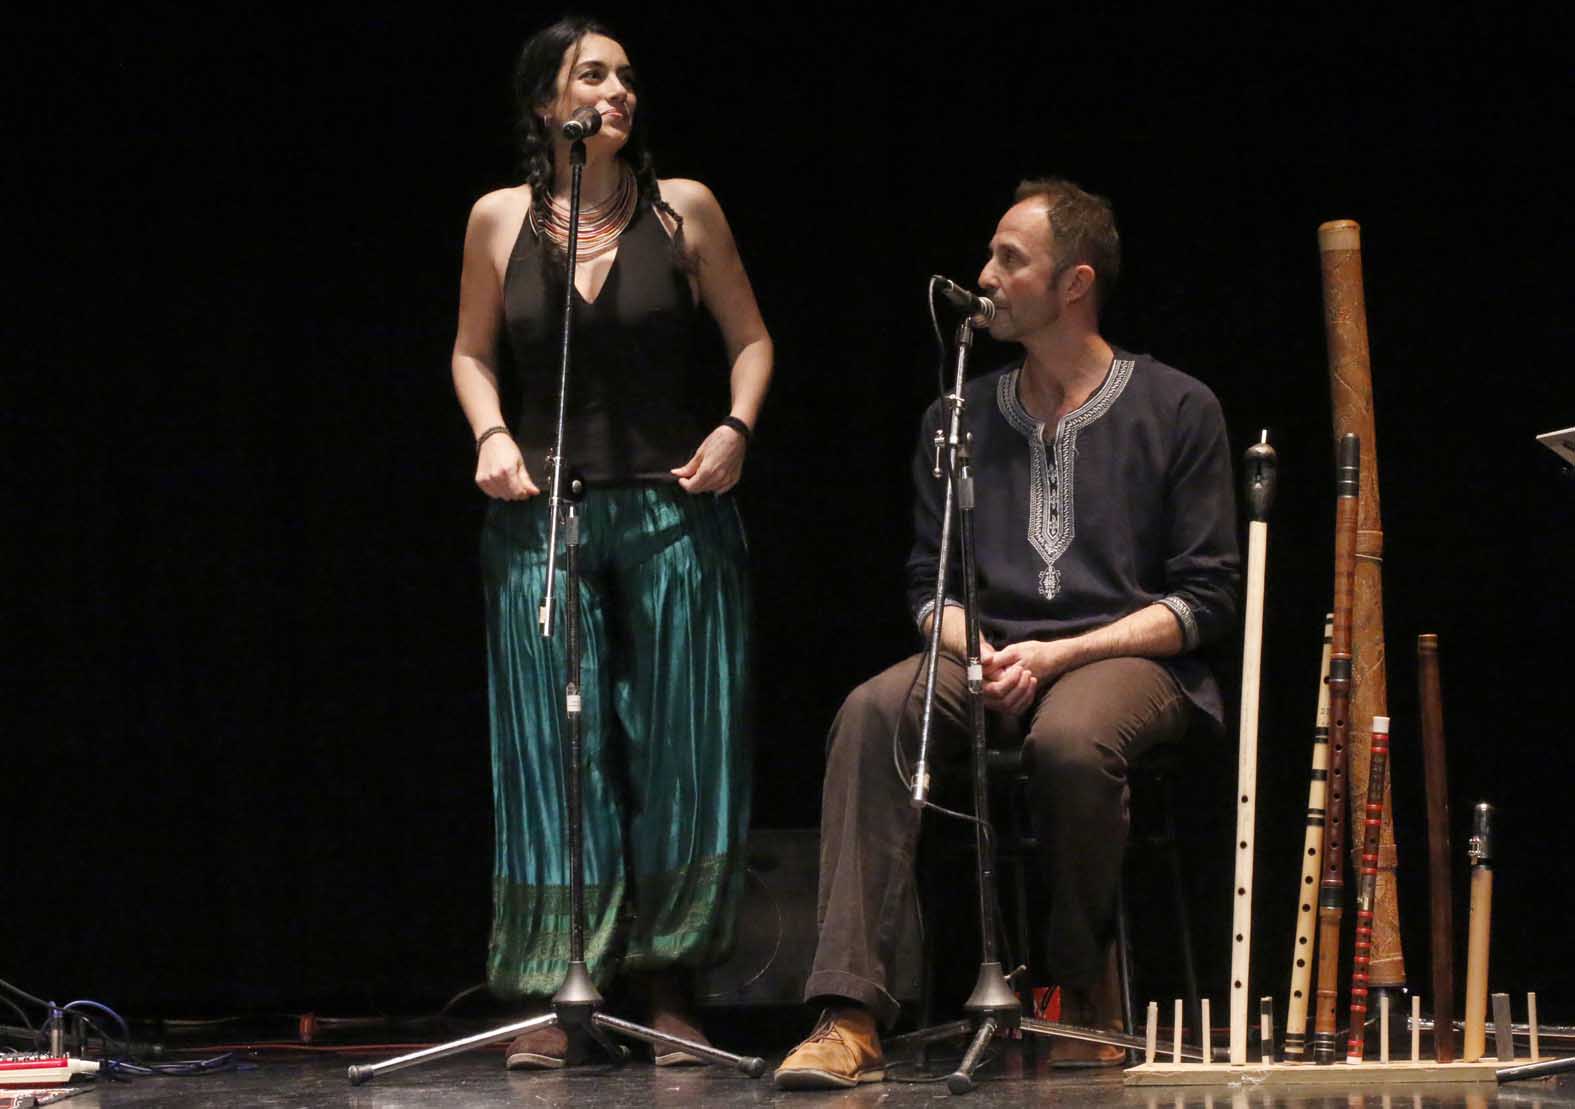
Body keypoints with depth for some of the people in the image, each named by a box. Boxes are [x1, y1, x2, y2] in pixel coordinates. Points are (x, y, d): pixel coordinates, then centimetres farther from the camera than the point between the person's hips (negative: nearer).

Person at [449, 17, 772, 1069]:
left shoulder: (684, 209, 2)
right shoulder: (499, 220, 4)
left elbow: (750, 338, 9)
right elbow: (473, 353, 15)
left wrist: (736, 428, -7)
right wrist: (493, 436, -3)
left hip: (676, 510, 0)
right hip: (541, 515, 0)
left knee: (684, 747, 0)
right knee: (551, 748, -1)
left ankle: (666, 985, 12)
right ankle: (552, 997, 4)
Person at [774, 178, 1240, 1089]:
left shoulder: (1177, 412, 2)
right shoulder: (960, 420, 14)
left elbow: (1207, 600, -2)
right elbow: (932, 584, 16)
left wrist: (1059, 655, -13)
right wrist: (982, 655, -8)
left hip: (1127, 659, -3)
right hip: (988, 655, 4)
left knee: (1070, 738, -39)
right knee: (874, 713, -30)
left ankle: (1084, 988, -13)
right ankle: (851, 1018, -38)